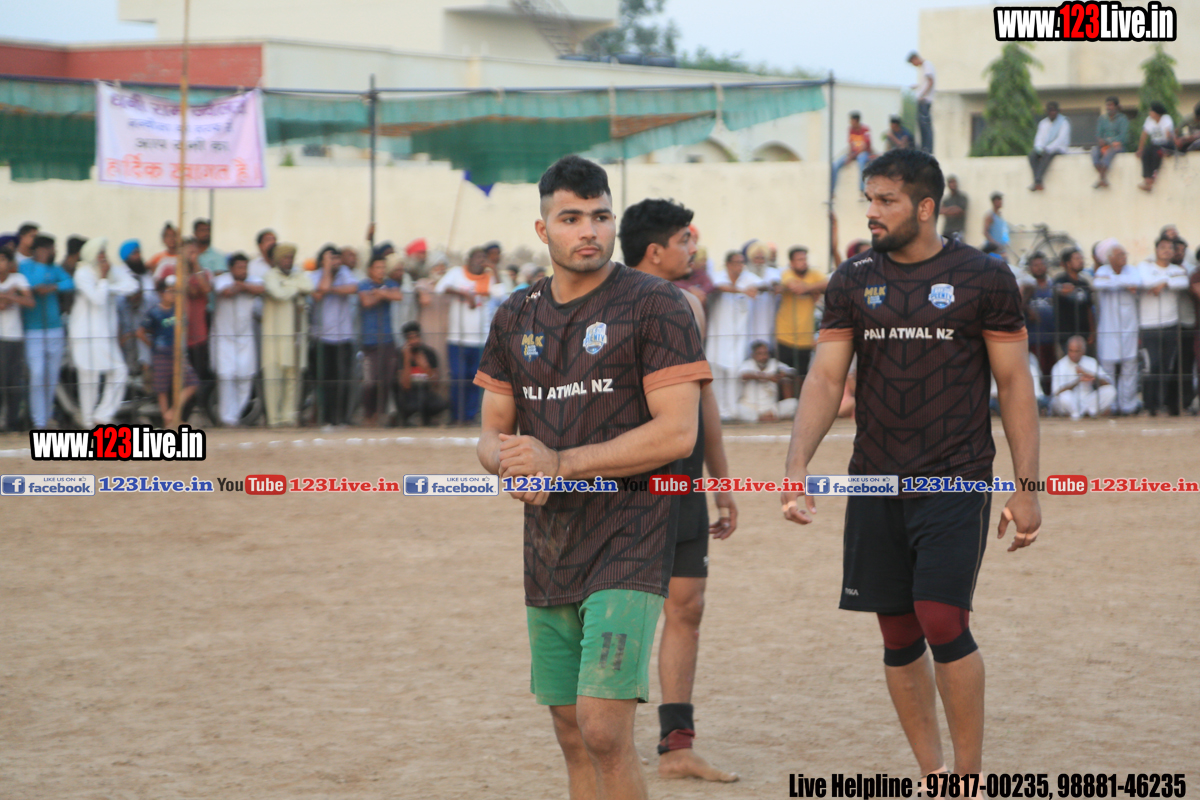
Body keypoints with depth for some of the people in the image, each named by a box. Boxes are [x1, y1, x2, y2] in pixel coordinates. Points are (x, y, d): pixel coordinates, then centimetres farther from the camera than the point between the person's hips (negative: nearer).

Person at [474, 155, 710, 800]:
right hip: (548, 552, 6)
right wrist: (510, 463, -9)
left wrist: (559, 463, -16)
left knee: (603, 730, -17)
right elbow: (492, 432, 16)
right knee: (571, 735, 10)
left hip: (628, 549, -6)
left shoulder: (654, 305, -7)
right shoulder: (517, 316, 12)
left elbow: (676, 433, -15)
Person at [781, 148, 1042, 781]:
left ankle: (970, 776, 0)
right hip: (876, 485, 4)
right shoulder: (851, 283, 7)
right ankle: (933, 776, 19)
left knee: (943, 622, -15)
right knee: (898, 636, 6)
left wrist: (1026, 487, -4)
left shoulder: (983, 278, -2)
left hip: (956, 480, -4)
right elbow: (825, 378, 5)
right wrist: (797, 463, -10)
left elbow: (1015, 383, 0)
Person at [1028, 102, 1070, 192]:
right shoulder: (1043, 123, 16)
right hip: (1044, 149, 5)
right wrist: (1039, 148, -15)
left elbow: (1061, 139, -11)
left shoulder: (1064, 122, 0)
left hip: (1058, 148, -5)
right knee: (1032, 155, -26)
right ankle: (1038, 182, -39)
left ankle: (1037, 181, -49)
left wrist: (1048, 149, -23)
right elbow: (1039, 137, 8)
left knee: (1046, 155, -38)